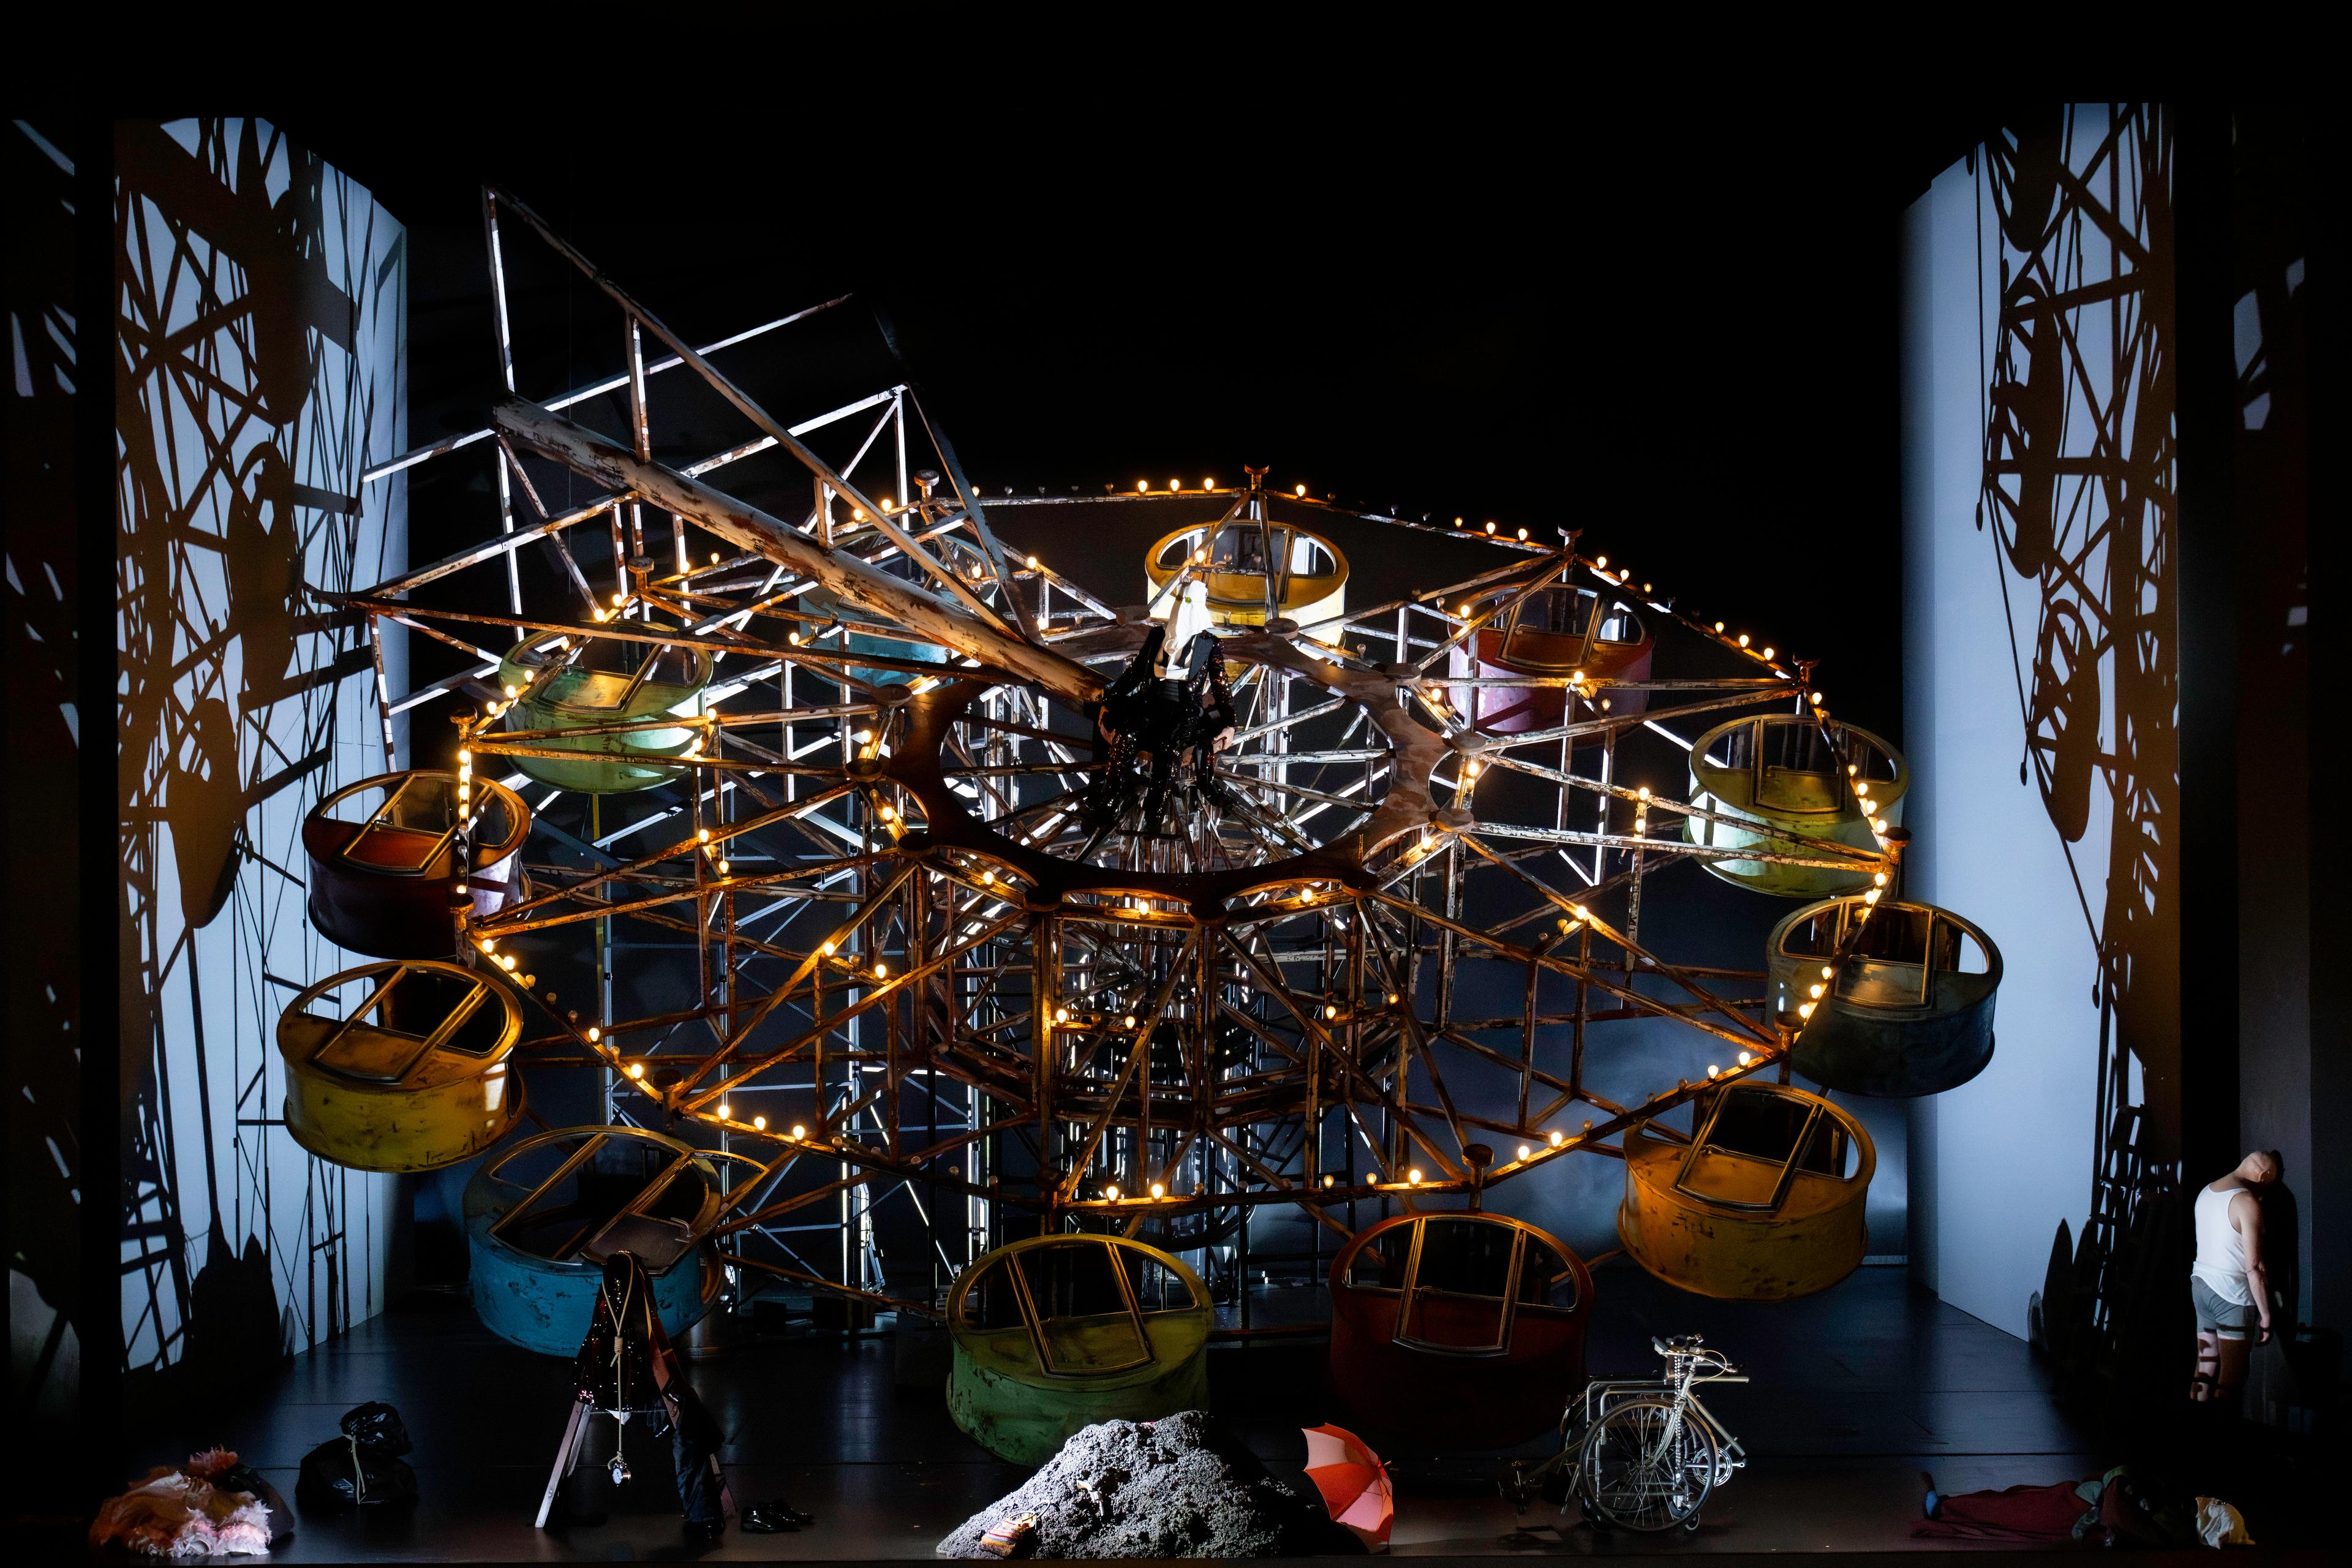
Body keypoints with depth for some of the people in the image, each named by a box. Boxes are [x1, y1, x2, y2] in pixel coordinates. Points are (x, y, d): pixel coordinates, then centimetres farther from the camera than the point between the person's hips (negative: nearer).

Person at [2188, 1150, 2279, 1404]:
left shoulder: (2206, 1191, 9)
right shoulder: (2247, 1202, -16)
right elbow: (2253, 1267, -16)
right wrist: (2266, 1314, -11)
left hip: (2200, 1284, 8)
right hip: (2232, 1294, -7)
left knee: (2205, 1369, 10)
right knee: (2231, 1377, -2)